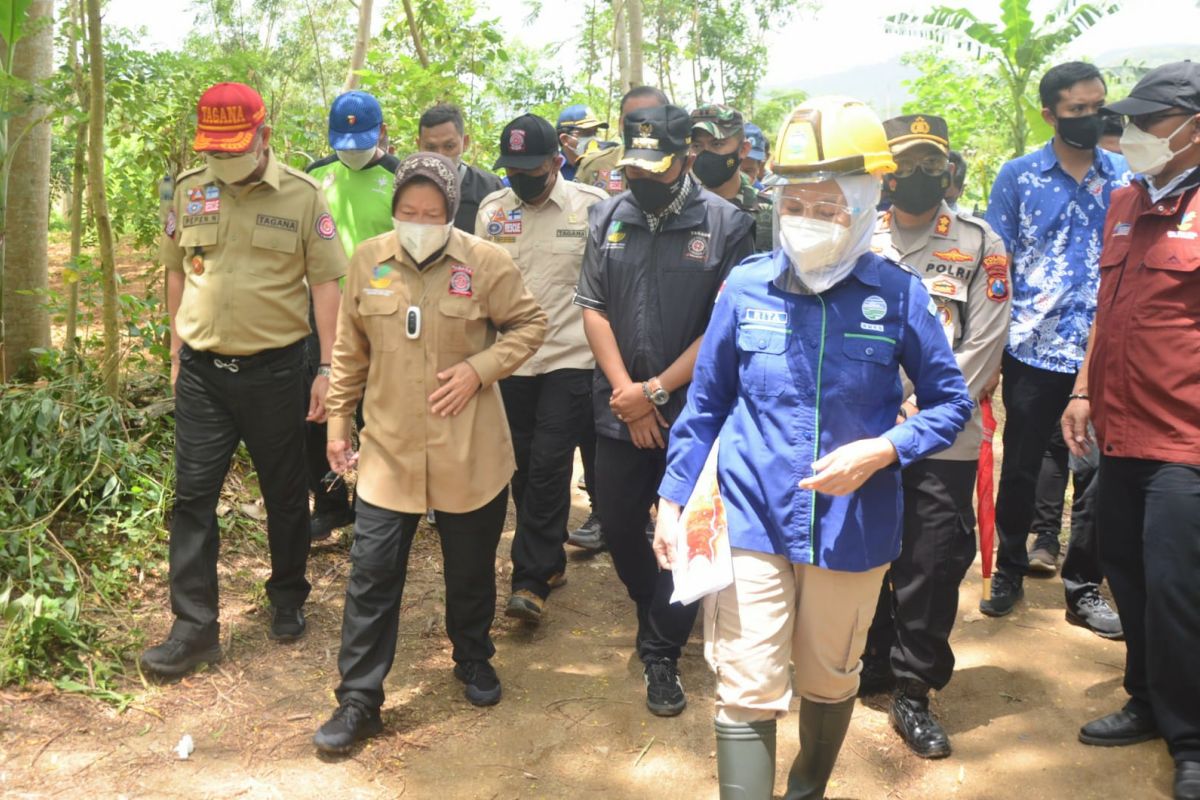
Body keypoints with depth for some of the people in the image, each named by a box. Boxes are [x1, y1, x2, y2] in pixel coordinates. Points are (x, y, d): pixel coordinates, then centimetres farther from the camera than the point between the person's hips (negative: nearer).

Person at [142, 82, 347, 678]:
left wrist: (330, 369, -9)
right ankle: (194, 627, 11)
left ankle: (288, 600, 32)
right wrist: (177, 351, 11)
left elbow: (325, 283, -5)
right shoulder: (189, 190, 3)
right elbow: (177, 271, 12)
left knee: (284, 492, 11)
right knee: (193, 496, 2)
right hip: (202, 371, 3)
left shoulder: (302, 196, -6)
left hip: (274, 369, -2)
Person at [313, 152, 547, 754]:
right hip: (388, 448, 1)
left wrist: (480, 369, -15)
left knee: (471, 567, 15)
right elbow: (350, 348, 9)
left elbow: (529, 324, -1)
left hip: (469, 451, -1)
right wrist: (339, 416, 10)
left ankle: (474, 660, 41)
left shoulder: (485, 263, -9)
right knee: (372, 572, 2)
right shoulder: (368, 260, 0)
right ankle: (358, 699, 15)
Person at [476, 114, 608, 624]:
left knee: (548, 466, -9)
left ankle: (531, 580, 1)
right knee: (523, 468, 10)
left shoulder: (591, 206, -3)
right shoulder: (491, 210, 5)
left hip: (569, 358, -4)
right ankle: (550, 562, 27)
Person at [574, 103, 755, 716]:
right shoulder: (606, 218, 4)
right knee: (619, 527, 14)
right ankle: (654, 613, 43)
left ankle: (661, 653, 22)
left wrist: (656, 390, -12)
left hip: (693, 413, -3)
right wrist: (626, 392, -7)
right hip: (619, 412, 4)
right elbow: (593, 309, 3)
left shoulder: (726, 224, -8)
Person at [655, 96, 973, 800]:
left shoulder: (898, 293, -8)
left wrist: (881, 451, -17)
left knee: (829, 682, 20)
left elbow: (952, 402, 0)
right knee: (748, 697, -2)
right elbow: (706, 404, 5)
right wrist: (673, 497, 1)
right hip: (750, 523, 0)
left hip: (853, 526, 1)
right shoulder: (745, 287, -5)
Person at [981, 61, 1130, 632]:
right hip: (1033, 352, -1)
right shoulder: (1018, 176, 1)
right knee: (1020, 468, 9)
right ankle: (1009, 572, 26)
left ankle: (1083, 586, 20)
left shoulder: (1127, 176, 6)